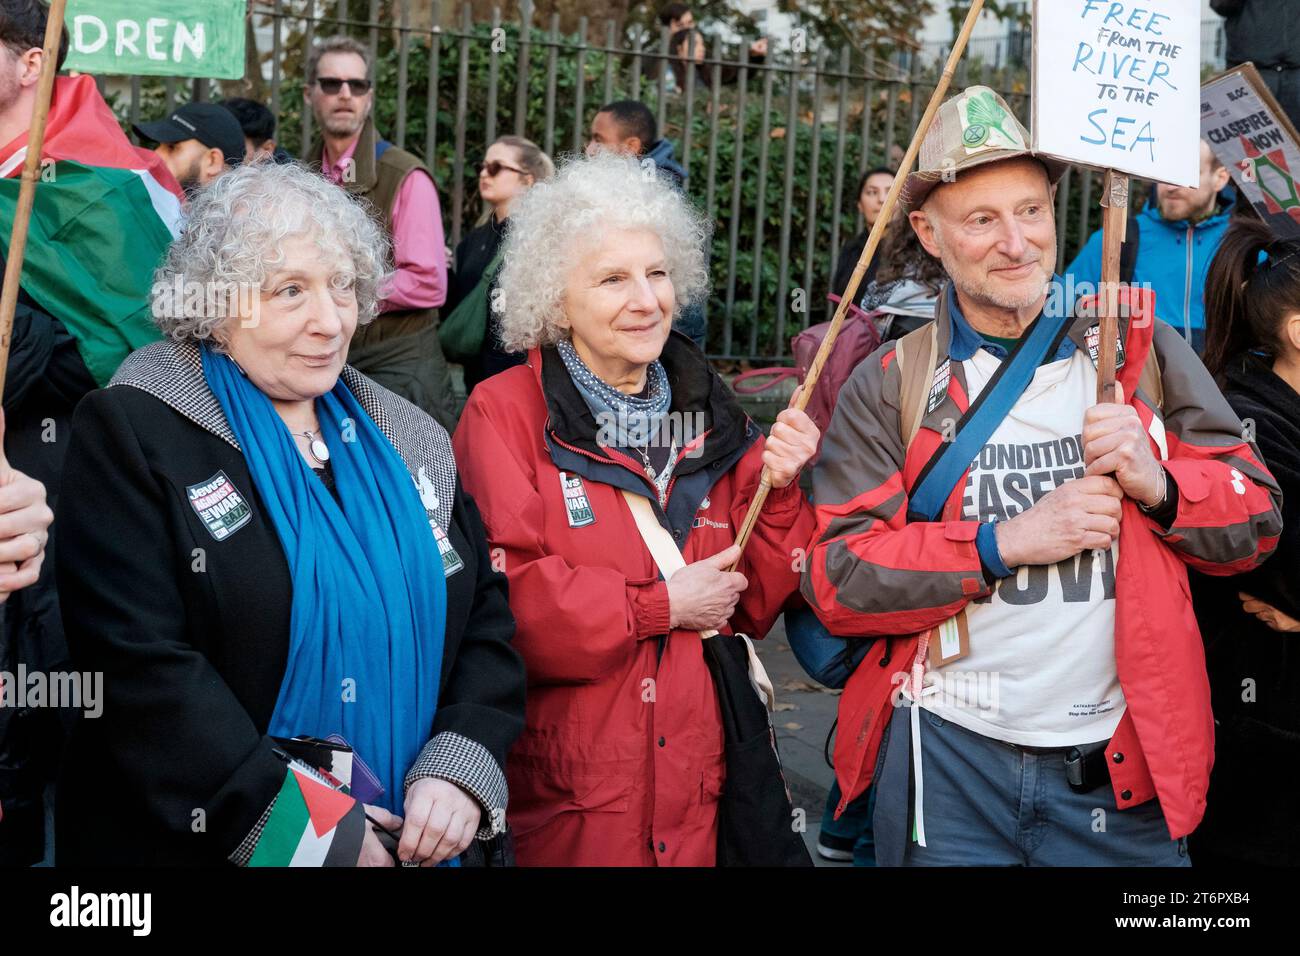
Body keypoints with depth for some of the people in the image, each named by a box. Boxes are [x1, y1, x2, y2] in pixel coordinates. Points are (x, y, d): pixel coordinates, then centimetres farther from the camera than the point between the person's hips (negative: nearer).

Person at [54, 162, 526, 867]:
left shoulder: (406, 440, 6)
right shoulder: (131, 433, -10)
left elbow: (485, 614, 6)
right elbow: (138, 666, -19)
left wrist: (463, 769, -12)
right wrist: (302, 825, -22)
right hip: (207, 846, -4)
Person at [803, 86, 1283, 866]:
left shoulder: (1141, 350, 4)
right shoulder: (892, 383, 1)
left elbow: (1256, 522, 6)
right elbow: (836, 578, -7)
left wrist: (1158, 483, -15)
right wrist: (1001, 543, -18)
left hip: (1120, 770, 1)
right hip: (949, 758, -1)